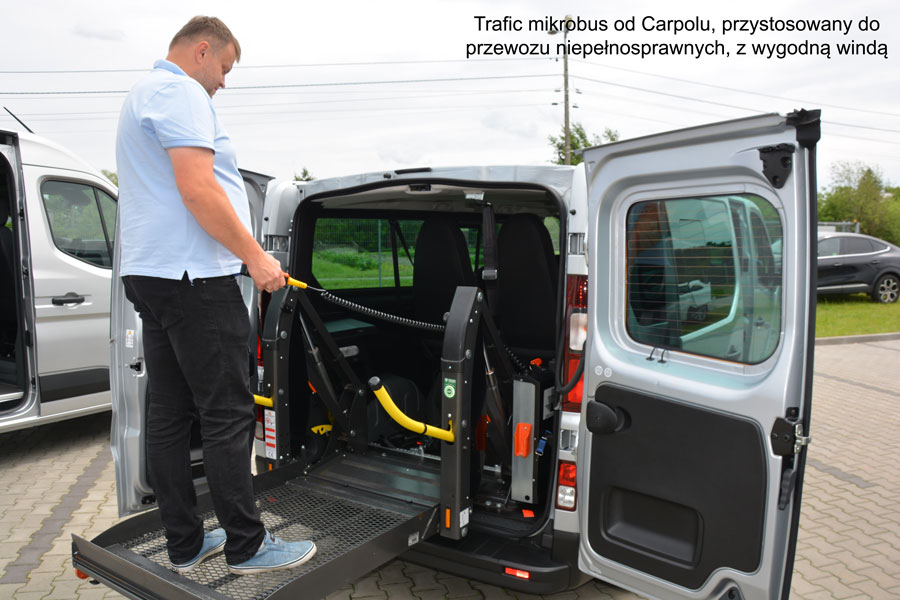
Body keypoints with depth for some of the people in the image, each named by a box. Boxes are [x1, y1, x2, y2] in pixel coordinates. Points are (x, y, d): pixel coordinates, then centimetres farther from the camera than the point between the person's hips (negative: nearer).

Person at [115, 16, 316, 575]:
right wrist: (256, 256, -14)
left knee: (170, 415, 10)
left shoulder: (142, 95, 26)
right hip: (192, 277, -11)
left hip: (151, 273, 11)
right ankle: (247, 544, 6)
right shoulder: (181, 92, -8)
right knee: (228, 415, -4)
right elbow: (198, 189, -20)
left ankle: (185, 543, 19)